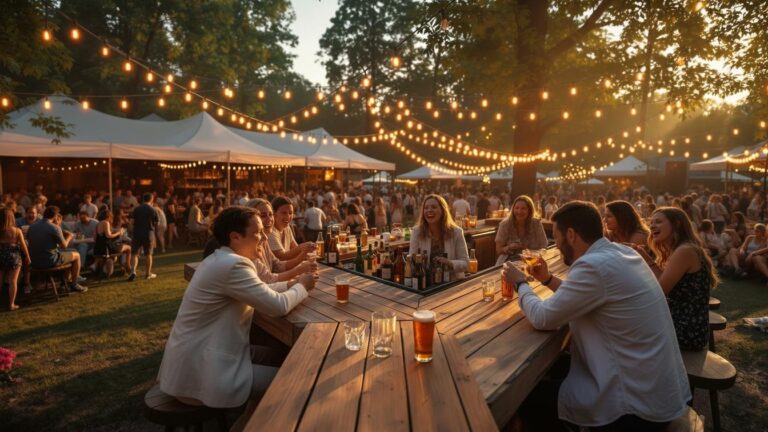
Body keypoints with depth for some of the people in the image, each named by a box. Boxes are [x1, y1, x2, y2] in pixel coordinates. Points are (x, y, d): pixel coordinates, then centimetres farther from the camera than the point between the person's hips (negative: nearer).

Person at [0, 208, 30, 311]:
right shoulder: (17, 231, -10)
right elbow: (23, 246, -6)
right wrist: (27, 257, 5)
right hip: (14, 257, -2)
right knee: (13, 281, 5)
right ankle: (11, 304, 9)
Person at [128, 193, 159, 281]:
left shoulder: (136, 209, -1)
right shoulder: (153, 210, -4)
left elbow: (132, 221, -3)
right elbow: (156, 223, 1)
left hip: (137, 234, 1)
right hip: (149, 234, 0)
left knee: (134, 253, 6)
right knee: (148, 254, 9)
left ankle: (133, 271, -11)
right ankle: (148, 273, 16)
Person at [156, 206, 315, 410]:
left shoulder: (219, 260, 7)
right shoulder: (233, 264, -24)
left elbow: (262, 293, 15)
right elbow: (278, 306, -22)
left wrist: (293, 283, 6)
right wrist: (302, 286, -4)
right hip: (199, 374, -10)